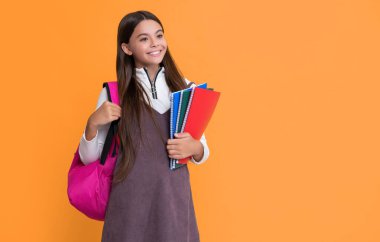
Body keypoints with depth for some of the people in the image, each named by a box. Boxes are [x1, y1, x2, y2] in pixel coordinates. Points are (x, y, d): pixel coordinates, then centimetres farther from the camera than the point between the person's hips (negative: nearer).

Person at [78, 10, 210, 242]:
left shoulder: (186, 89, 3)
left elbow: (203, 153, 10)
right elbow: (88, 157, 1)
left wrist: (194, 148, -12)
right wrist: (93, 123, -17)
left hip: (175, 200, 2)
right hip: (130, 203, -2)